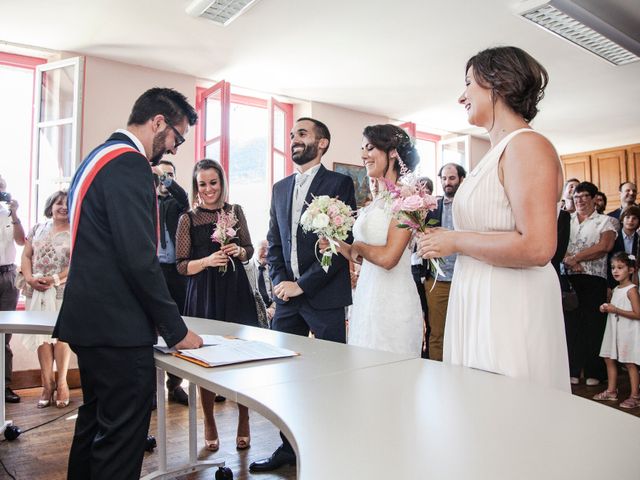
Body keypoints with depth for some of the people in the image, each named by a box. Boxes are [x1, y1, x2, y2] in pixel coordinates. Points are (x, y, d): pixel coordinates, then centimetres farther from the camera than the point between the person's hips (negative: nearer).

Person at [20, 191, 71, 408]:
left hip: (64, 291, -4)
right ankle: (47, 383, 10)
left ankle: (61, 383, 6)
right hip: (37, 291, 4)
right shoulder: (38, 229, 13)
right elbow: (26, 256, 9)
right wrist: (29, 278, -8)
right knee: (41, 333, 4)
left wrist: (55, 279, -18)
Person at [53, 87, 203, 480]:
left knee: (95, 424, 21)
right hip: (118, 328, -11)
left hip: (92, 319, 11)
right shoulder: (129, 164, -16)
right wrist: (176, 329, -12)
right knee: (122, 437, 0)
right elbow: (139, 257, -22)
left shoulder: (99, 157, 16)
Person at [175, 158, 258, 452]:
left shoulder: (235, 211, 6)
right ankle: (209, 423, 26)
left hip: (236, 291, 1)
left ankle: (243, 420, 22)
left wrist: (239, 251, -9)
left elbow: (249, 249, 12)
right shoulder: (188, 219, 0)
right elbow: (181, 266, -1)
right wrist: (208, 260, -17)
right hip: (203, 295, -1)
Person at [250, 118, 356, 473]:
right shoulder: (280, 188, 15)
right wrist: (279, 282, 0)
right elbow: (274, 243, 16)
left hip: (325, 296, -5)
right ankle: (289, 447, 26)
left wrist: (303, 284, -12)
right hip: (287, 296, 6)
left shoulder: (340, 183, -3)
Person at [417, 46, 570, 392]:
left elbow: (537, 248, -23)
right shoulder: (497, 152, 14)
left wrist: (455, 241, -14)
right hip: (477, 302, 9)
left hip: (509, 308, -9)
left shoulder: (527, 145, -13)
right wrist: (443, 240, 10)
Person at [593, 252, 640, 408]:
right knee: (609, 359, 12)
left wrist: (615, 310, -22)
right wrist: (606, 308, 5)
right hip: (614, 330, 9)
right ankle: (611, 391, 22)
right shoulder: (616, 289, 12)